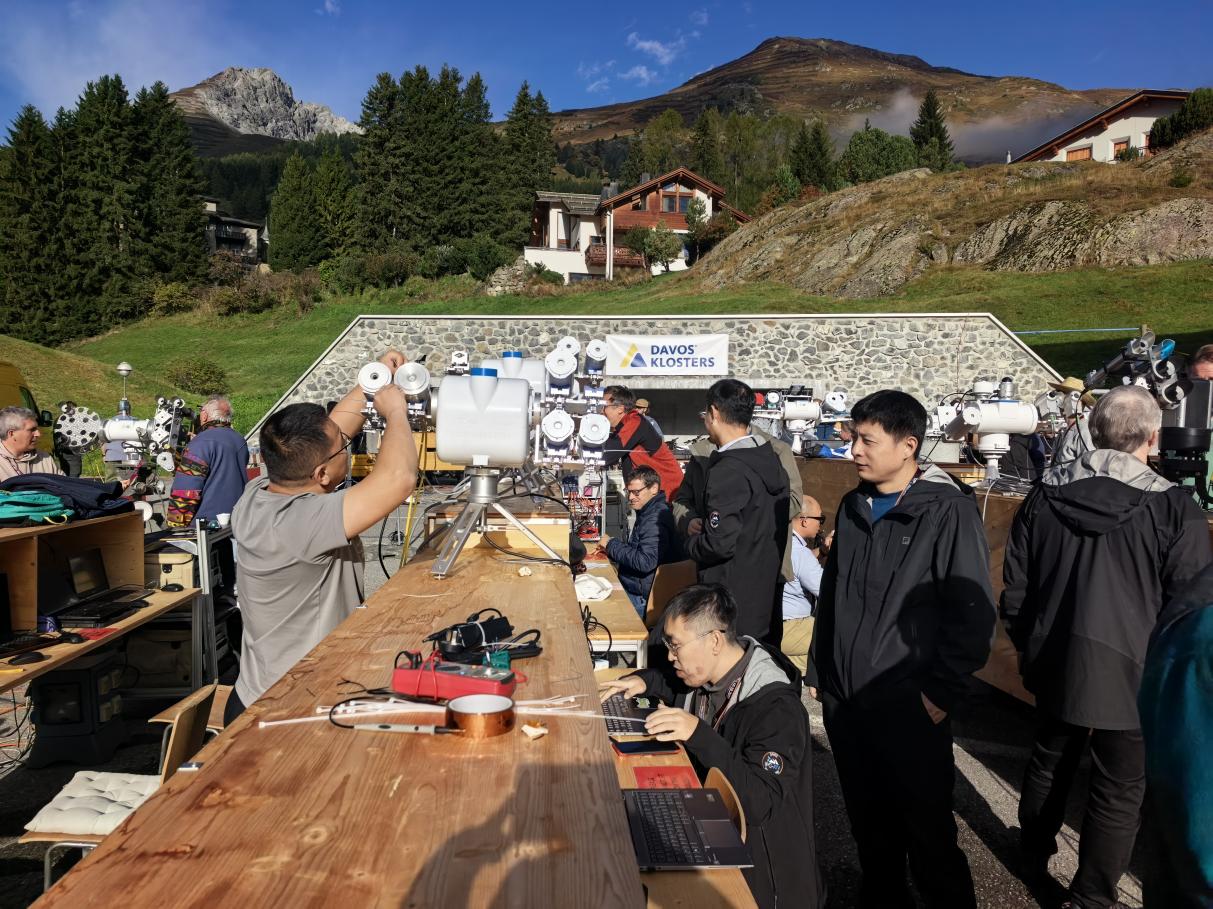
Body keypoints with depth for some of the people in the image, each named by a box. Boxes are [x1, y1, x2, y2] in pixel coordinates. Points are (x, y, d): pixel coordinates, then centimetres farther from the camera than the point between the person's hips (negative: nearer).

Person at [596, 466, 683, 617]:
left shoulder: (656, 519, -21)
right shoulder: (647, 513, 12)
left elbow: (645, 562, -28)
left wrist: (611, 544, -16)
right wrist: (610, 550, 5)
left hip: (640, 597, -9)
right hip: (630, 585, 9)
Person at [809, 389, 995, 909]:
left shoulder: (949, 512, -11)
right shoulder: (854, 506, 8)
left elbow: (974, 612, -13)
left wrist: (941, 693, -13)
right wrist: (818, 670, 14)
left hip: (909, 710, -6)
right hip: (844, 703, 6)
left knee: (929, 837, 7)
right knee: (871, 831, 18)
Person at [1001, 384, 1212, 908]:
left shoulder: (1044, 496, -4)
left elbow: (1015, 588, 2)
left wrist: (1029, 648, 15)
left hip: (1055, 665, 4)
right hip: (1133, 674, -4)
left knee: (1049, 762, 23)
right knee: (1119, 791, 12)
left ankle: (1033, 857, 43)